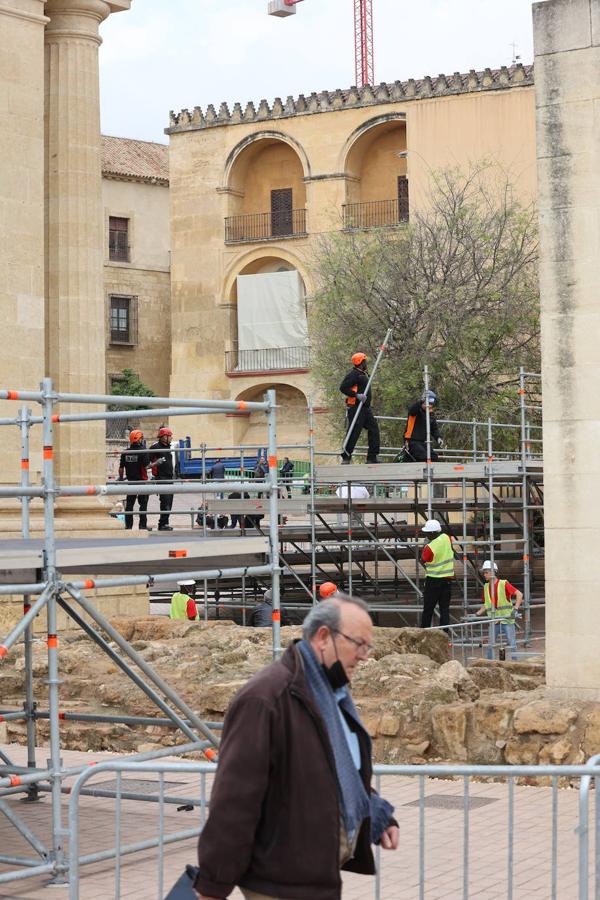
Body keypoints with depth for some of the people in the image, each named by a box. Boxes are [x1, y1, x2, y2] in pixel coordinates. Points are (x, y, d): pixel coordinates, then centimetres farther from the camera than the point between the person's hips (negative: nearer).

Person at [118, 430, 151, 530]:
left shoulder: (125, 452, 3)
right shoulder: (143, 451, -11)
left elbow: (121, 467, 6)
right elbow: (146, 466, -17)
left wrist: (121, 477, 18)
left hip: (131, 481, 4)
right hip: (142, 480, -4)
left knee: (129, 504, 9)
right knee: (143, 503, 3)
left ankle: (128, 525, 10)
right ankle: (142, 525, 1)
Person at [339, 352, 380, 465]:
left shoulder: (363, 374, 20)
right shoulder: (354, 374, -11)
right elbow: (343, 387, -20)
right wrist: (357, 395, -25)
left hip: (365, 408, 10)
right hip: (356, 408, -10)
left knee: (374, 429, 6)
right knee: (353, 433, -9)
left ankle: (372, 457, 9)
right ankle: (346, 458, -2)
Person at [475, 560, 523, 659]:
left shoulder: (504, 584, -10)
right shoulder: (486, 587, 8)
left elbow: (519, 594, -15)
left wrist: (515, 609, -25)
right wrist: (477, 614, 4)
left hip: (507, 620, -5)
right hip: (494, 621, 5)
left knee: (512, 645, 1)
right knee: (490, 645, 2)